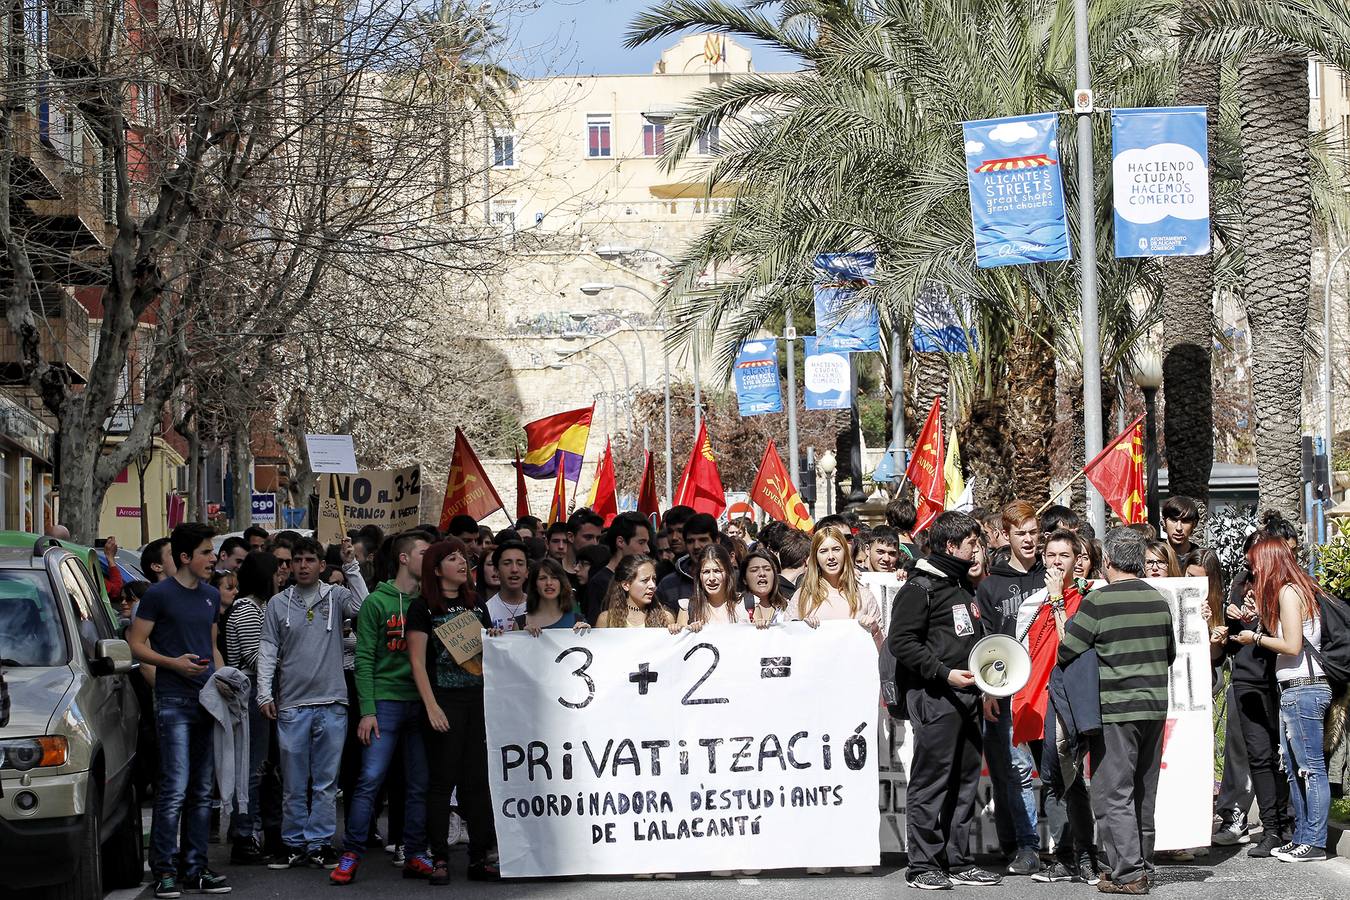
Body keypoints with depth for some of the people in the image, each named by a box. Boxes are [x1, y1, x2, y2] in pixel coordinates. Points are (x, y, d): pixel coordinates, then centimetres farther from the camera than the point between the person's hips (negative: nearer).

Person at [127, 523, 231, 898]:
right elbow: (136, 643, -5)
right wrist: (174, 663, -18)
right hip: (174, 701, -7)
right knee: (175, 789, -12)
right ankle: (165, 870, -6)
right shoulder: (159, 594, -5)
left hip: (207, 701, 7)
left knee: (201, 791, 8)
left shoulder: (211, 596, 16)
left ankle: (195, 869, 14)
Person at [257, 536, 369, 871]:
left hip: (331, 704, -1)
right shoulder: (279, 603, 7)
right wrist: (265, 694, -2)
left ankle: (320, 844, 9)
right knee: (293, 782, 6)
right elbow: (268, 651, 6)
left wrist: (351, 566, -15)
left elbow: (362, 607, -15)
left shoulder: (336, 597, 5)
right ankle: (295, 844, 14)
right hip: (292, 705, 1)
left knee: (326, 780, 3)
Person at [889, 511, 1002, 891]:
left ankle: (958, 861, 17)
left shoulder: (963, 585, 19)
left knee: (965, 781, 10)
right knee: (930, 782, -6)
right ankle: (922, 866, -3)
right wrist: (944, 673, -19)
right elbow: (901, 642, -15)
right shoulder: (920, 588, -9)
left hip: (966, 697, 9)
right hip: (933, 697, -9)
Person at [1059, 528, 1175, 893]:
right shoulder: (1159, 601, 5)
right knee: (1144, 792, 15)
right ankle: (1142, 865, 23)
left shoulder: (1098, 602, -13)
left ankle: (1127, 871, -5)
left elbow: (1067, 653, -11)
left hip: (1115, 711, -6)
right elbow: (1170, 654, 16)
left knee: (1114, 794, -1)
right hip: (1155, 706, 6)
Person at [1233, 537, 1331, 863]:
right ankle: (1302, 837, 15)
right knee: (1294, 769, 12)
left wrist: (1256, 638, -4)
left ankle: (1315, 843, -5)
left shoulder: (1288, 592, -11)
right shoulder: (1297, 590, 17)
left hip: (1303, 689, -10)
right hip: (1294, 691, 10)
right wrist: (1255, 622, 14)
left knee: (1311, 768, -7)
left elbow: (1292, 645, -16)